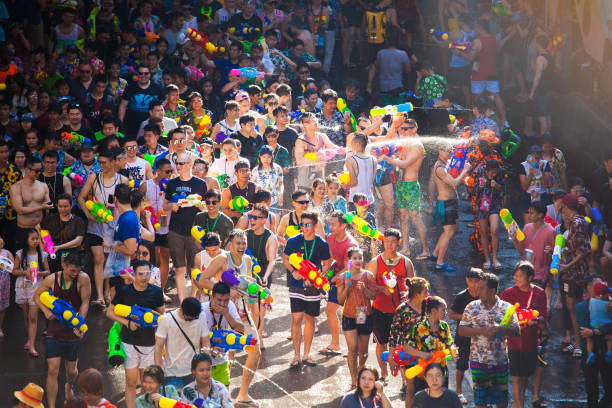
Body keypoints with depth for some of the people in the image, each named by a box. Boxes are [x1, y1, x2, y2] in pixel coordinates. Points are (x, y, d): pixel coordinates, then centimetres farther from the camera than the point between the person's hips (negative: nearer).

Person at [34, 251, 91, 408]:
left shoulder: (83, 279, -12)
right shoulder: (51, 280, -7)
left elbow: (85, 302, -12)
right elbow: (37, 295, 8)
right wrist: (46, 311, -9)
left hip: (73, 331, 0)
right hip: (55, 329, 0)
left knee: (71, 370, 13)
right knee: (52, 370, -7)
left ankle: (69, 387, 49)